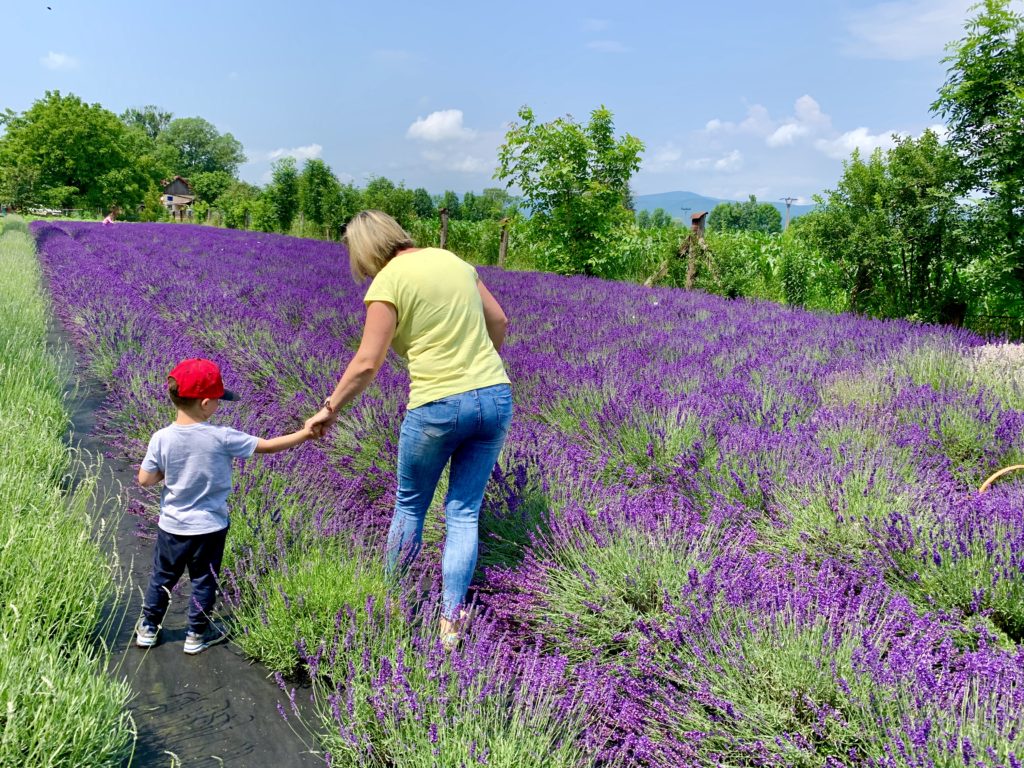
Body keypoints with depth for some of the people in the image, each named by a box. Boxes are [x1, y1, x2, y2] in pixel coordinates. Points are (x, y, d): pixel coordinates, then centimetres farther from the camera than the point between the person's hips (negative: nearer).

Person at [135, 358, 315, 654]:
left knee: (162, 577, 22)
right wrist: (305, 434, -5)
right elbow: (267, 446, -15)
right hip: (209, 528, -2)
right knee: (204, 580, 17)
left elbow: (145, 480, -9)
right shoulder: (222, 438, -21)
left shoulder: (161, 438, -15)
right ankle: (197, 633, 30)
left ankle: (147, 628, 36)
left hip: (172, 526, 2)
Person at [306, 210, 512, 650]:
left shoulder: (388, 282, -8)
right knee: (464, 513, 13)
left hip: (438, 407, -5)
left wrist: (330, 408, -1)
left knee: (409, 506, 18)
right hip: (496, 398, 6)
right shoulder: (453, 260, 10)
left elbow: (367, 364, -13)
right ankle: (451, 622, 14)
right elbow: (499, 323, 16)